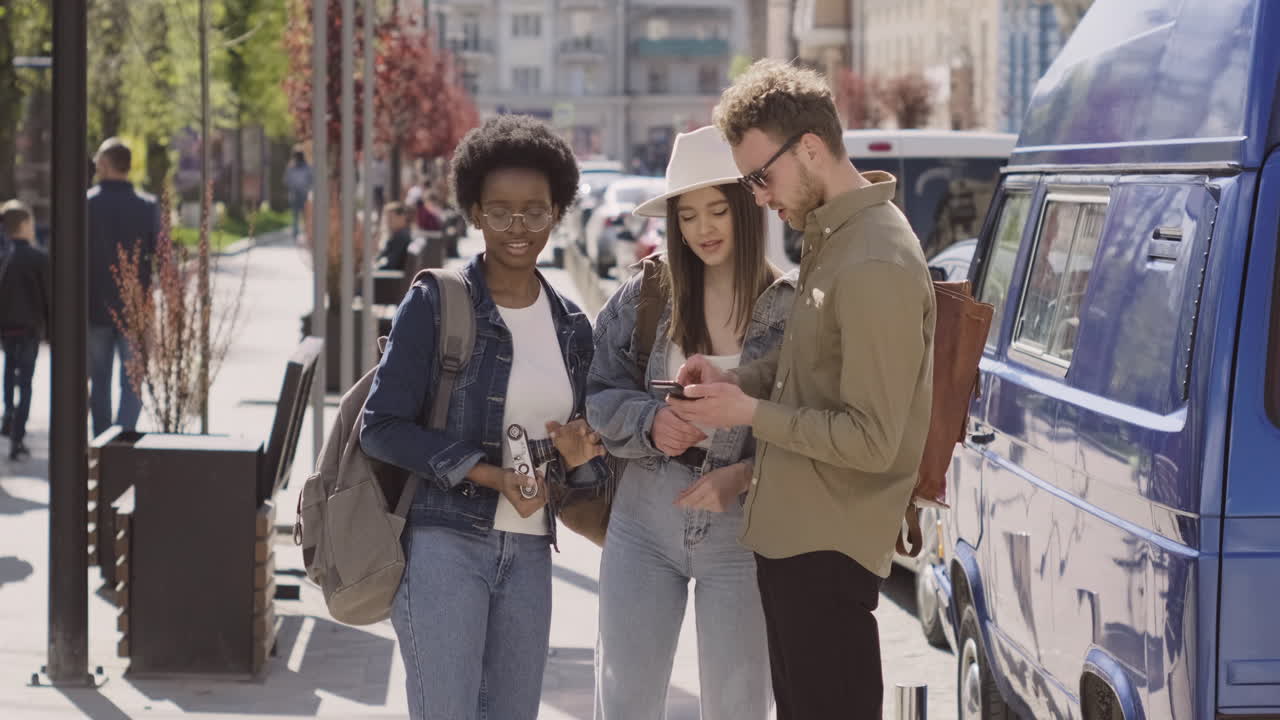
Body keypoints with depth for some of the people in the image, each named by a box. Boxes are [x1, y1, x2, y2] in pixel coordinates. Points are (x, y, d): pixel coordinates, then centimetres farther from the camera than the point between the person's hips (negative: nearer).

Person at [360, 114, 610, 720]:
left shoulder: (571, 325, 12)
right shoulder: (435, 303, -4)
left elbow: (587, 469, 19)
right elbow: (381, 428, -9)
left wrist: (579, 456, -5)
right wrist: (489, 474, -17)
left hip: (528, 554, 6)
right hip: (442, 546, -6)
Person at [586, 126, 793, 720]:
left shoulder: (791, 308, -7)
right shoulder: (643, 297, -1)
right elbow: (599, 397, 3)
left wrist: (744, 476, -21)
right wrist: (650, 422, -17)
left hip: (742, 531, -2)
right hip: (643, 521, 2)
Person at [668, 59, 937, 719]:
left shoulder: (875, 266, -22)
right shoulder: (828, 233, 9)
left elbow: (872, 441, -22)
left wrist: (749, 413, -15)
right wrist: (738, 379, 3)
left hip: (828, 547, -10)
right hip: (788, 532, 10)